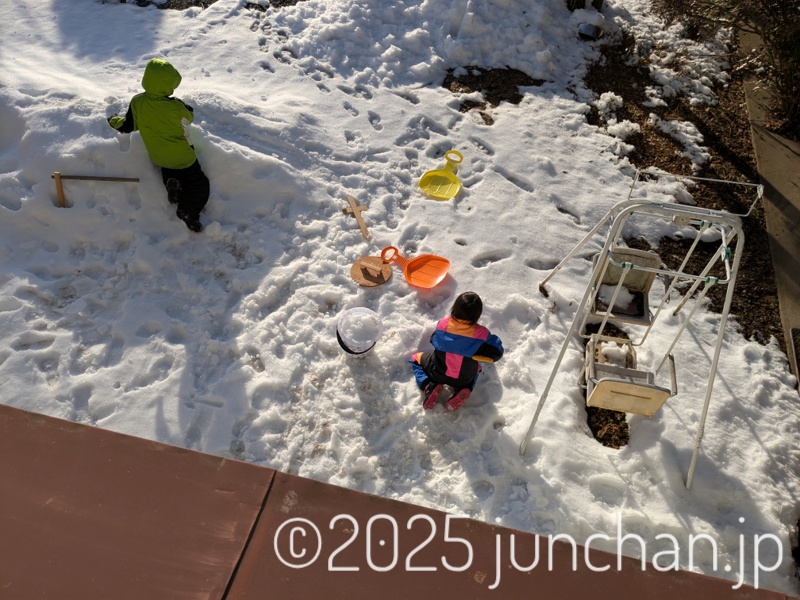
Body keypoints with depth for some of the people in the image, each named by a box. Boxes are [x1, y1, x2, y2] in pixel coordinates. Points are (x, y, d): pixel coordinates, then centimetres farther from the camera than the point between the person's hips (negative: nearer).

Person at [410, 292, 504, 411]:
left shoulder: (443, 324, -18)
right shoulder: (482, 333, -24)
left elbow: (434, 340, 0)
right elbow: (497, 352, -11)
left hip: (438, 374, 0)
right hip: (464, 380, 1)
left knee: (417, 358, 25)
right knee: (476, 366, 34)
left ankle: (428, 386, -1)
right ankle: (464, 390, 6)